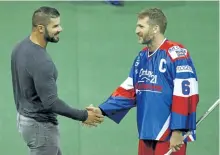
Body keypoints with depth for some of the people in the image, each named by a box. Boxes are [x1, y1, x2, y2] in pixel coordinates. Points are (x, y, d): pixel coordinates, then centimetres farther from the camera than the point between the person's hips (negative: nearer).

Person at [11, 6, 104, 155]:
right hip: (40, 125, -10)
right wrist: (83, 116, -22)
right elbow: (50, 102, -30)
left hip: (26, 117, 10)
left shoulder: (21, 47, 1)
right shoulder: (41, 61, -29)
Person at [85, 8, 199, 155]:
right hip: (147, 134, 9)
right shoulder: (142, 56, 13)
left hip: (170, 137, -9)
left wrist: (177, 132, -19)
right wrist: (102, 110, 4)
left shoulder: (176, 54, -14)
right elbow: (129, 90, 15)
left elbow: (185, 94, -18)